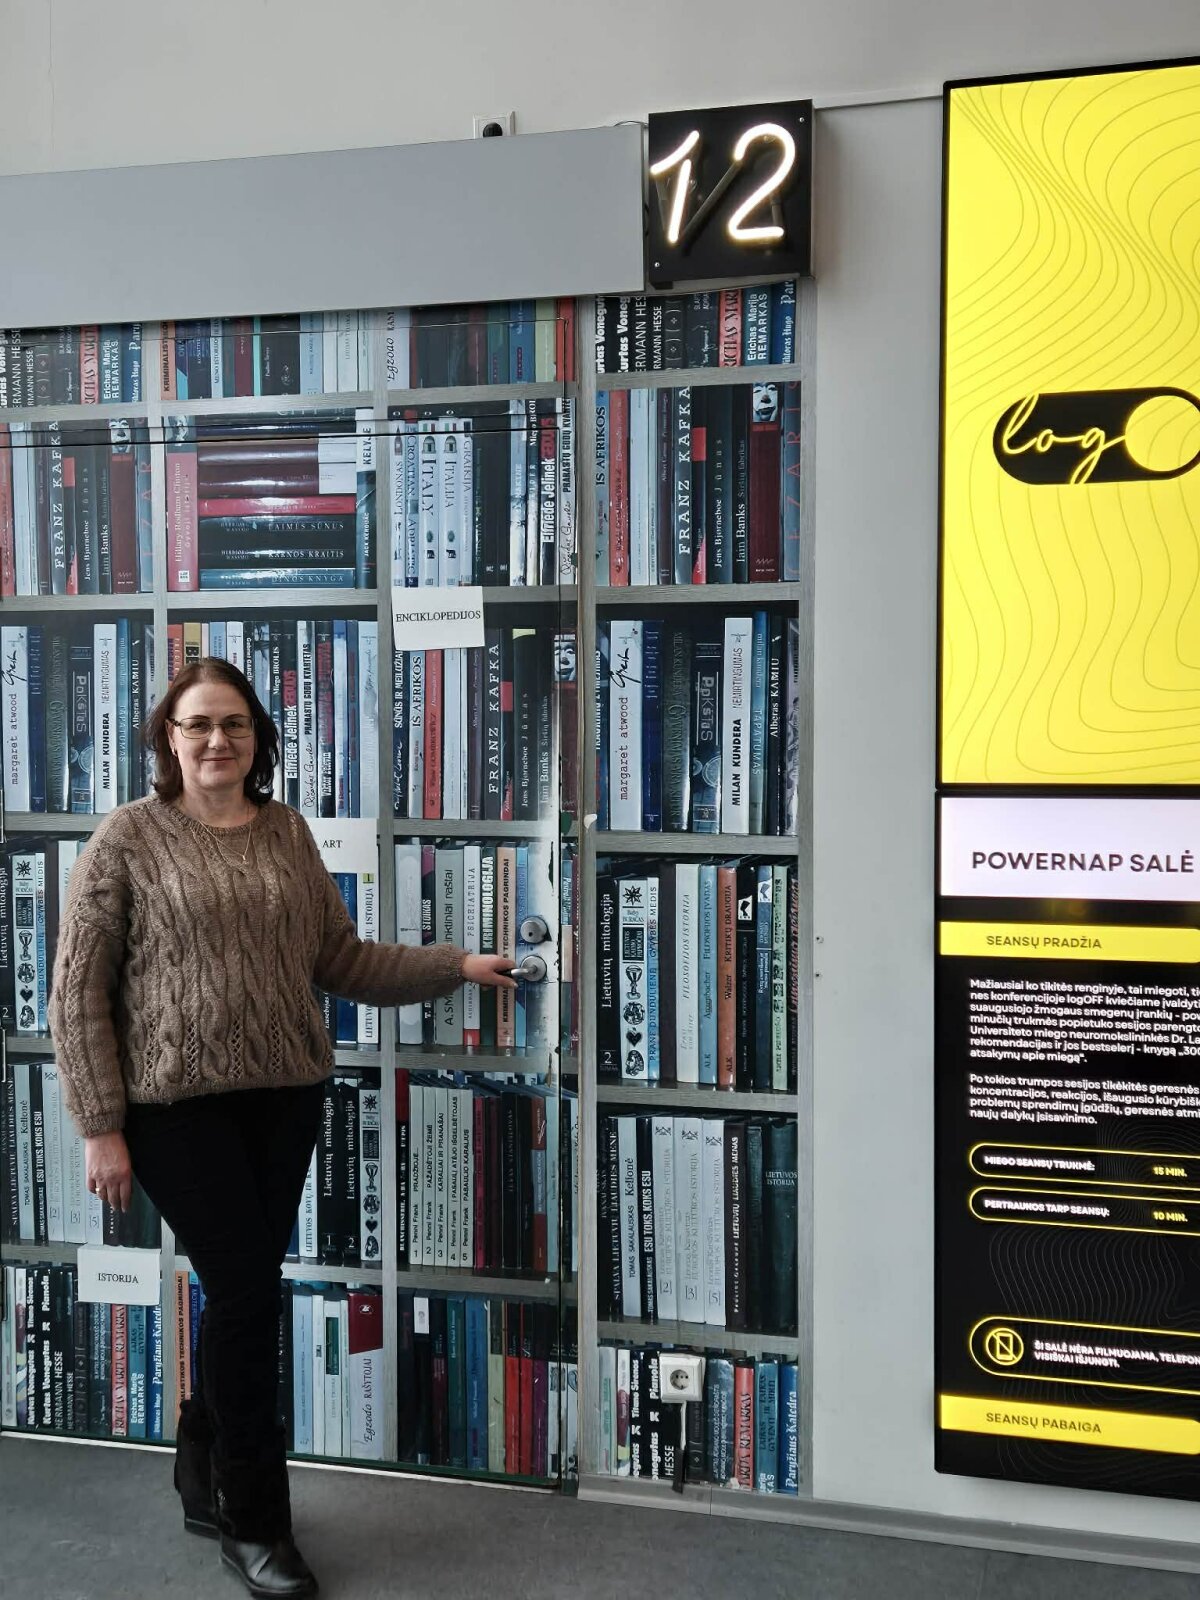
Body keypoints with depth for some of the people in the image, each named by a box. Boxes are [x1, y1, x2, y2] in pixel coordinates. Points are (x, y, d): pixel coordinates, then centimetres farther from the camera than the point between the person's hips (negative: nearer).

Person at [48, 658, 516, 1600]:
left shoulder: (288, 833, 7)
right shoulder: (129, 837, -5)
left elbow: (342, 958, 10)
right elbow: (79, 992, -6)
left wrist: (458, 966, 4)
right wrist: (101, 1128, -9)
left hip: (287, 1097, 4)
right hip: (179, 1105, -4)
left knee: (245, 1289, 14)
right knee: (249, 1294, -1)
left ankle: (206, 1477, 38)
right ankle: (255, 1522, 20)